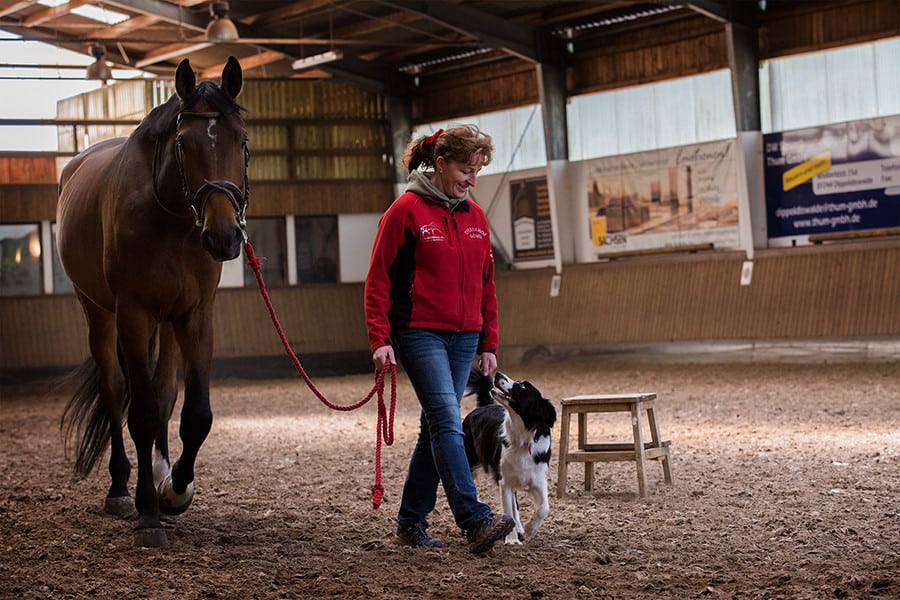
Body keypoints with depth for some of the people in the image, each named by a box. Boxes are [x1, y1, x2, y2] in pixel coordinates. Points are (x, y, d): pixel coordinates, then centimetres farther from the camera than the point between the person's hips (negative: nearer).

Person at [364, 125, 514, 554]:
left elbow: (486, 285, 18)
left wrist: (488, 344, 15)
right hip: (420, 335, -7)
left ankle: (412, 521, 18)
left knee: (437, 427, 9)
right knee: (448, 422, -16)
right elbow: (378, 280, -6)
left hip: (464, 338, 7)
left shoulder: (475, 217, 12)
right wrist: (380, 340, -13)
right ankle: (475, 521, -23)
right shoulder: (406, 211, -6)